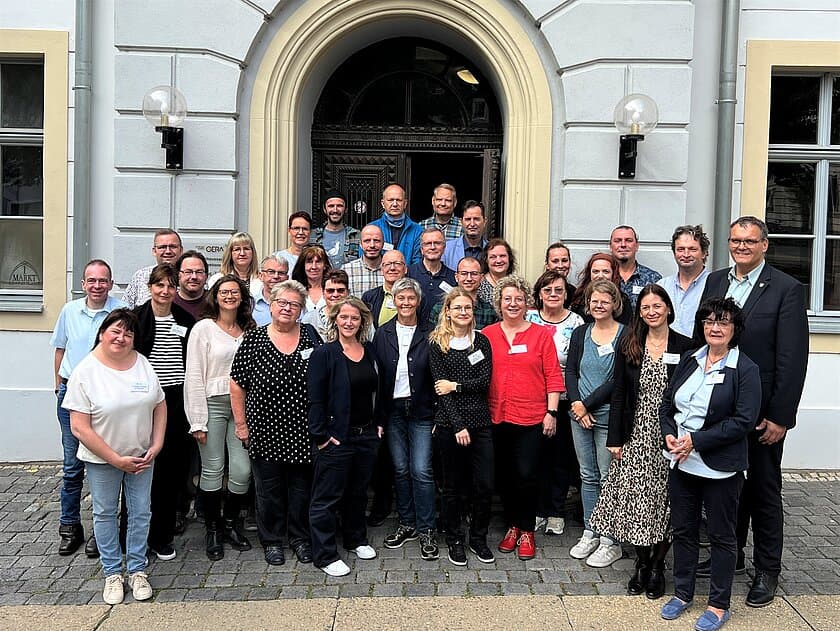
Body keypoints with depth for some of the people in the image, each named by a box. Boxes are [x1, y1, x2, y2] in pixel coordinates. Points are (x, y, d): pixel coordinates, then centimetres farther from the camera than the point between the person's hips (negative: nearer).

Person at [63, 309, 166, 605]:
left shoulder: (143, 364, -4)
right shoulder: (85, 372, -15)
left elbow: (160, 406, 5)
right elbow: (79, 427, -17)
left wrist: (156, 446, -6)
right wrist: (117, 460, -17)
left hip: (142, 456, 3)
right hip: (102, 459, -3)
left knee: (140, 511, 11)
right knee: (105, 513, 12)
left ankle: (137, 569, 27)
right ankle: (112, 573, 28)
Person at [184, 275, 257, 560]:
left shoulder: (249, 330, 12)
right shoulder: (204, 328, -1)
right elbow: (194, 376, -5)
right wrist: (198, 421, -9)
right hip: (213, 404, -3)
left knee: (242, 470, -1)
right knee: (213, 470, 2)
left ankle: (230, 523, 22)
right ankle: (212, 529, 19)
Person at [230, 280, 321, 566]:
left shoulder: (310, 336, 1)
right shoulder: (253, 339, -4)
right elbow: (237, 384, -1)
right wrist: (240, 423, -2)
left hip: (303, 430, 1)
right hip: (266, 429, -1)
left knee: (302, 486, 12)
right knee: (269, 488, 11)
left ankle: (301, 538, 29)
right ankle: (271, 540, 28)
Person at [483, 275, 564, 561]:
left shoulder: (541, 334, 0)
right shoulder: (487, 335, 5)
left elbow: (553, 376, 0)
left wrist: (551, 412, -4)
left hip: (531, 418, -2)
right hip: (496, 417, 2)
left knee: (526, 475, -1)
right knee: (504, 475, 11)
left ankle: (527, 531, 17)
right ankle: (511, 526, 29)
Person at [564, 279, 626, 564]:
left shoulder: (626, 335, -7)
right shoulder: (580, 333, 8)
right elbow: (570, 371, 7)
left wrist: (587, 404, -12)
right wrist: (577, 404, -7)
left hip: (609, 415, -5)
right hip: (580, 414, 5)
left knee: (608, 477, 1)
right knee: (588, 476, 13)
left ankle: (610, 540, 13)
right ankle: (590, 533, 25)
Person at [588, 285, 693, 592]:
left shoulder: (684, 347, -2)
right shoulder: (628, 346, 3)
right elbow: (618, 394, 3)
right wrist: (615, 438, -1)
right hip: (636, 436, 1)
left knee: (664, 501, 5)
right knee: (636, 498, 3)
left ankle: (657, 565, 21)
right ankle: (641, 564, 21)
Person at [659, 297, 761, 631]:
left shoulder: (745, 369, -10)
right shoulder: (689, 360, 7)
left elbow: (743, 420, -17)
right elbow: (667, 403, 11)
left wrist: (696, 441, -19)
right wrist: (669, 434, -8)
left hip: (720, 466, -5)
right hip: (681, 462, 5)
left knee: (722, 535, 9)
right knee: (683, 529, 16)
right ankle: (683, 593, 32)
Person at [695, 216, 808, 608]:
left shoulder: (787, 289, -9)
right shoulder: (714, 282, 6)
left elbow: (793, 358, -12)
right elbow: (700, 339, 7)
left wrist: (779, 416, -14)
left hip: (761, 413, -4)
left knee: (763, 491, 10)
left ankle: (767, 571, 25)